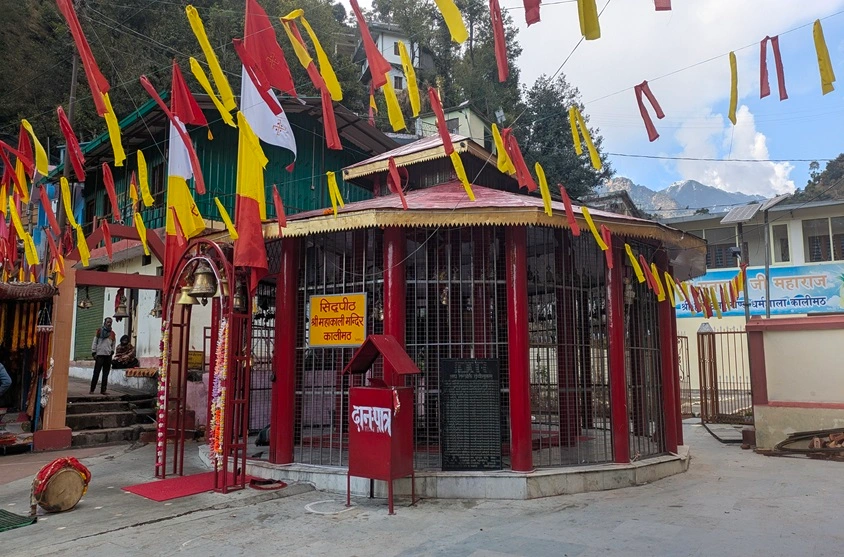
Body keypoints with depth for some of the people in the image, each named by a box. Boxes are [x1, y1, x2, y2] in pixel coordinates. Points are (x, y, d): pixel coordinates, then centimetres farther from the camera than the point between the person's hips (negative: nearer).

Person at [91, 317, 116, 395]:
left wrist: (112, 351, 6)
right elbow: (94, 342, 3)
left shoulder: (112, 333, 15)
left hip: (108, 355, 4)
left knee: (106, 374, 4)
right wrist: (94, 352, -4)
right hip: (100, 354, -4)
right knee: (96, 373, -4)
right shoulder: (99, 331, 5)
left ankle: (103, 390, 7)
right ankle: (92, 390, 2)